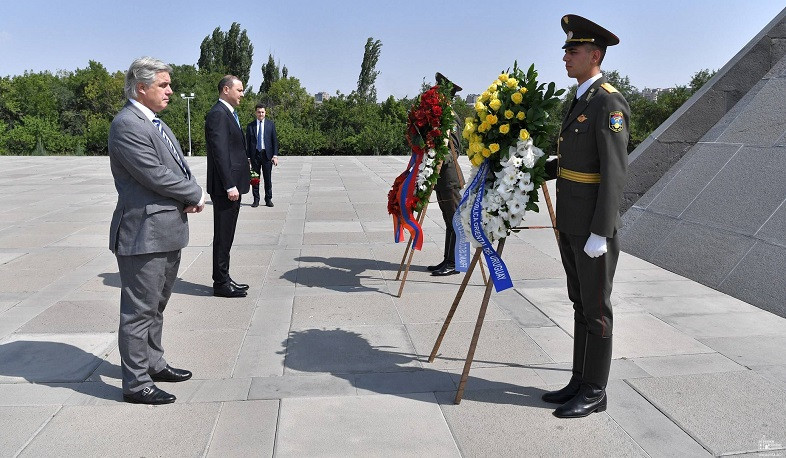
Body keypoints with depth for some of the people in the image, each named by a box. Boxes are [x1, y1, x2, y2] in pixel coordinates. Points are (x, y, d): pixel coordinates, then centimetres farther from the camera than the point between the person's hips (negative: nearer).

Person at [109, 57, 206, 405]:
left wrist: (189, 198, -4)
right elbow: (156, 175, -22)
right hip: (144, 234, -10)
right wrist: (196, 195, -8)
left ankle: (153, 363, 35)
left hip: (168, 231, 10)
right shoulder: (126, 124, -15)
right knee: (139, 310, 0)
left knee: (156, 305, 21)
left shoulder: (155, 124, 15)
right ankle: (136, 383, 12)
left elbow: (179, 165, 16)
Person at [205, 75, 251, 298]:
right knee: (223, 236, -2)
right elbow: (220, 152, -20)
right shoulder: (218, 114, -13)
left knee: (226, 236, 15)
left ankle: (223, 278, 24)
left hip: (232, 185, 10)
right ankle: (221, 284, 7)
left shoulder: (228, 114, 19)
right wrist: (229, 186, -22)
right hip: (225, 187, -10)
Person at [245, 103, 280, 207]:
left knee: (267, 178, 3)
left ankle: (268, 199, 12)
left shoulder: (270, 124, 5)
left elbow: (275, 140, 4)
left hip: (267, 154, -1)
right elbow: (247, 142, 7)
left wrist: (275, 155, -5)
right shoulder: (250, 126, 6)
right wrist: (247, 157, 0)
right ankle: (256, 200, 11)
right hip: (255, 155, 1)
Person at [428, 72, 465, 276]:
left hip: (449, 176, -10)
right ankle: (448, 261, 19)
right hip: (441, 176, 10)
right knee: (449, 220, 12)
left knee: (455, 219, -3)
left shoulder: (451, 116, -11)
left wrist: (439, 162, -29)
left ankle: (453, 263, 2)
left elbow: (454, 149, -17)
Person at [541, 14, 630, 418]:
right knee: (581, 305, 15)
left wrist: (600, 233, -23)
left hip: (594, 226, -9)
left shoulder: (609, 103, -15)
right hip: (570, 222, 9)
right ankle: (580, 381, 26)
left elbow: (614, 172, -21)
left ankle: (594, 392, 14)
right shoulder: (580, 100, 15)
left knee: (596, 309, 1)